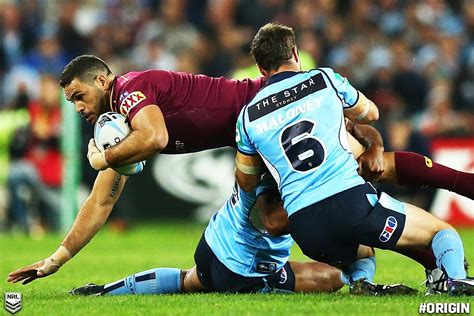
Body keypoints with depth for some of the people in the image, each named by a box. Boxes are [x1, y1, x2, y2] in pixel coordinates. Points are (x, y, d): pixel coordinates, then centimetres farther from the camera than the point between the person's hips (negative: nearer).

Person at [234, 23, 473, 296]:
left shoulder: (248, 117, 11)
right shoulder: (326, 80, 7)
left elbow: (246, 183, 24)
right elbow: (370, 114, 26)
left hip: (303, 224, 3)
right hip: (350, 199, -3)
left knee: (361, 254, 35)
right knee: (443, 232, 10)